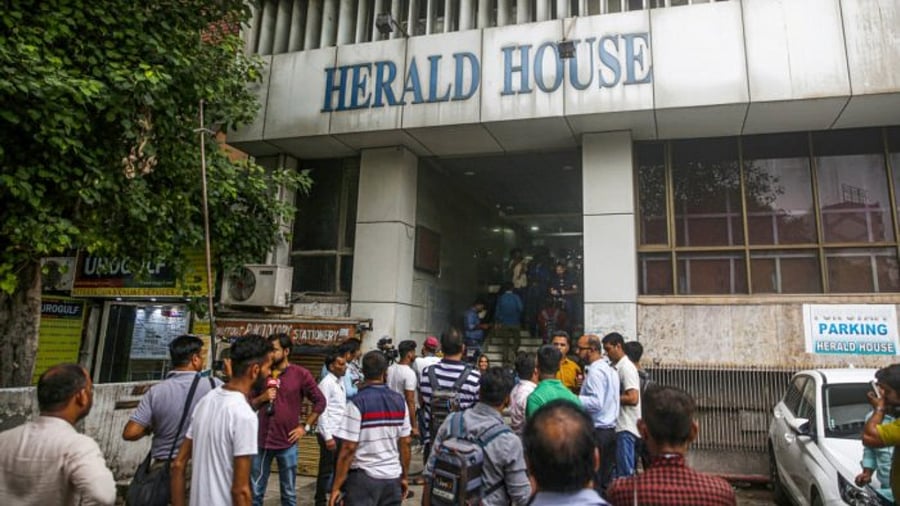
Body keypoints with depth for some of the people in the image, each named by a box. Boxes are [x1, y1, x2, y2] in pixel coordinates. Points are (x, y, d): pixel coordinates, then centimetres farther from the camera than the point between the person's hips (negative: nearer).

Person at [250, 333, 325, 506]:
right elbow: (250, 404, 10)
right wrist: (262, 398, -10)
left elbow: (320, 401, -1)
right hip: (261, 441, 3)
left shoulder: (300, 374, -6)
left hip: (287, 442, -2)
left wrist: (306, 427, -5)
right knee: (255, 491, 13)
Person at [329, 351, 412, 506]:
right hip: (393, 477, 4)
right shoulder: (399, 401, 1)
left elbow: (348, 449, -14)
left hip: (364, 477, -4)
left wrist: (336, 487, -7)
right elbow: (405, 443, 6)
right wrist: (404, 477, 17)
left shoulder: (358, 402, -13)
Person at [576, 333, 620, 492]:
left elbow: (596, 403, -25)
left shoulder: (595, 372, -16)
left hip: (596, 432, -9)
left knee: (593, 481, -3)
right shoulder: (610, 370, 13)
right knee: (606, 478, 14)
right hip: (609, 430, 9)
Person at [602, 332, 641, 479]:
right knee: (619, 469, 14)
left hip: (626, 427, -9)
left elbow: (633, 398, -21)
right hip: (619, 426, 9)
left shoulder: (626, 368, -14)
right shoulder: (616, 367, 13)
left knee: (625, 473, -3)